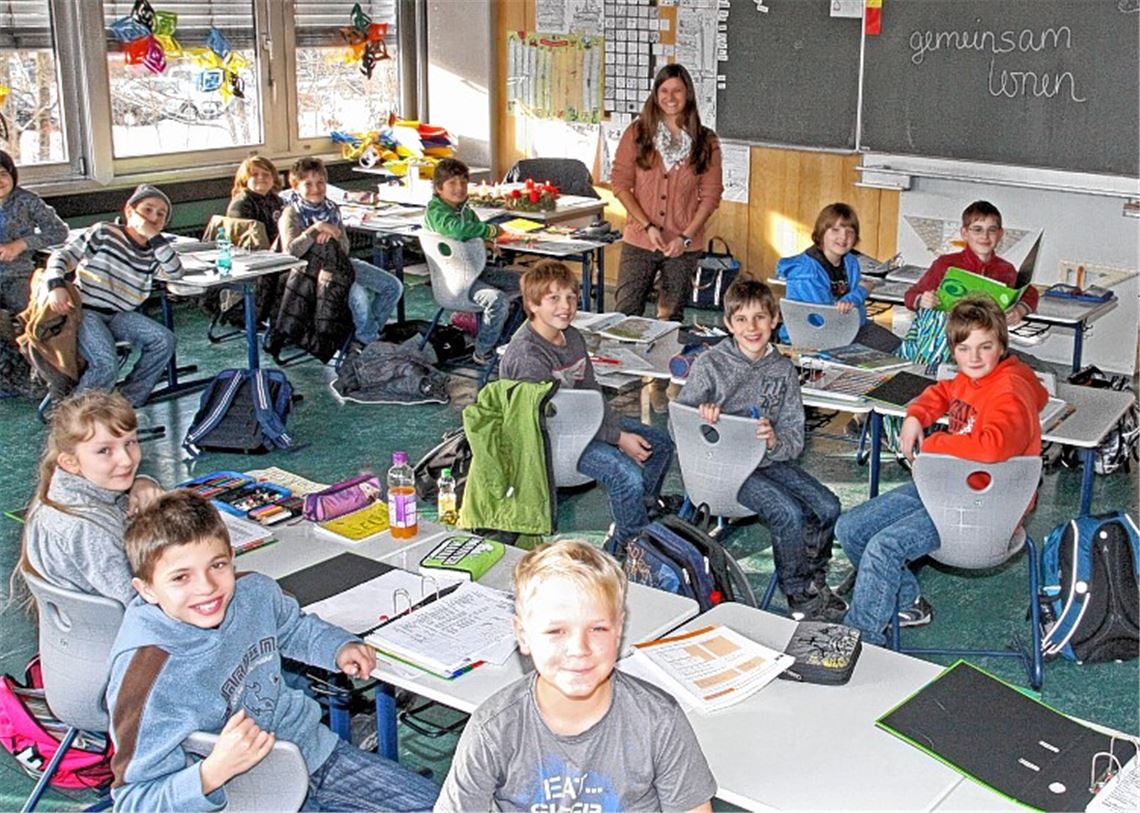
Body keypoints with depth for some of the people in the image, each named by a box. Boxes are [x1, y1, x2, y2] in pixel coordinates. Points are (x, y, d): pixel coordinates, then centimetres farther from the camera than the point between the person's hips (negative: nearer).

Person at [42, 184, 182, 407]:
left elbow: (175, 272, -8)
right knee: (106, 365, -28)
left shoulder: (152, 253, 10)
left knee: (163, 340, -14)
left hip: (119, 316, 6)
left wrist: (155, 238, -11)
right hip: (84, 312, -6)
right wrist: (56, 284, -24)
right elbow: (64, 255, -5)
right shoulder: (104, 233, -2)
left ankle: (126, 403, -5)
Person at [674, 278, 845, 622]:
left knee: (827, 506, -13)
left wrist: (774, 440, -23)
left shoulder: (783, 370, 4)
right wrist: (701, 418, -29)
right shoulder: (710, 364, -6)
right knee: (789, 512, -24)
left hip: (768, 460, 5)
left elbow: (795, 440, 1)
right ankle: (800, 597, -3)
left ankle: (813, 577, 13)